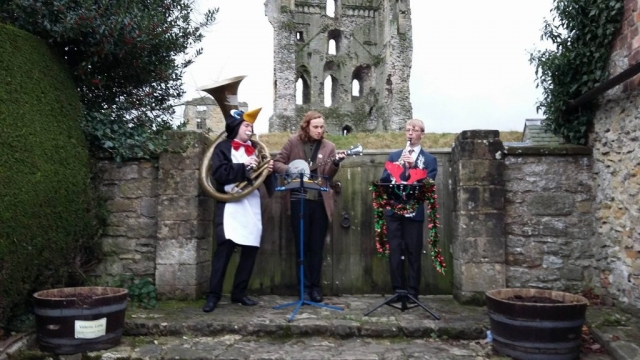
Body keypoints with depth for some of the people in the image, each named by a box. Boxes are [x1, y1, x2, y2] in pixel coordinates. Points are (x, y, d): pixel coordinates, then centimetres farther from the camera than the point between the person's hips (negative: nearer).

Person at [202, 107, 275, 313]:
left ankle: (239, 293, 17)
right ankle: (213, 295, -3)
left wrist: (268, 170, 0)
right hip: (231, 206, -6)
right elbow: (219, 173, -13)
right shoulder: (223, 147, 3)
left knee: (250, 250, 5)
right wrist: (244, 166, -15)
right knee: (224, 248, -12)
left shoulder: (254, 149, 19)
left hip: (252, 206, 6)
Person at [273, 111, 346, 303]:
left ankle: (315, 287, 18)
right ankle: (305, 287, 14)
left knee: (317, 246, 7)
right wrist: (290, 169, -14)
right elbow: (277, 163, 4)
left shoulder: (328, 146, 6)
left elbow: (328, 175, -2)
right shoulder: (293, 142, 2)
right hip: (299, 200, -1)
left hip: (321, 201, 2)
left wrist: (335, 163, -21)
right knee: (302, 246, 4)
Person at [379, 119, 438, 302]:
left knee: (413, 253, 2)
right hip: (393, 210, 2)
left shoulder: (429, 159, 6)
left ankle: (412, 292, 12)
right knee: (394, 251, 3)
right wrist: (397, 168, -13)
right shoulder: (394, 156, 15)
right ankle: (397, 290, 13)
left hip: (414, 212, -2)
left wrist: (414, 165, -17)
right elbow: (383, 180, 6)